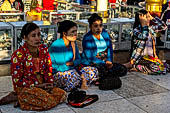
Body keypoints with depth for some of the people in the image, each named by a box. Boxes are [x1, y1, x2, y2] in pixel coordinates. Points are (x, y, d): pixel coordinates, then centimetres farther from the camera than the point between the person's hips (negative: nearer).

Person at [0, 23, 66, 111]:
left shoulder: (43, 49, 2)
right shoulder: (18, 55, -15)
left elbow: (48, 69, 12)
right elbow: (17, 80, -13)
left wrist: (50, 84, -6)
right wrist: (37, 85, -15)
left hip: (42, 85, 7)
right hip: (25, 87, -7)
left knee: (62, 95, -12)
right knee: (49, 101, -27)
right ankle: (18, 97, -8)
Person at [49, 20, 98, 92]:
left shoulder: (73, 43, 5)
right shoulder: (56, 46, -19)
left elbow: (78, 59, 10)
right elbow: (60, 67, -22)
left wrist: (70, 63, -11)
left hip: (72, 70, 8)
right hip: (57, 74, -7)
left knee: (93, 71, -8)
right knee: (74, 75, -37)